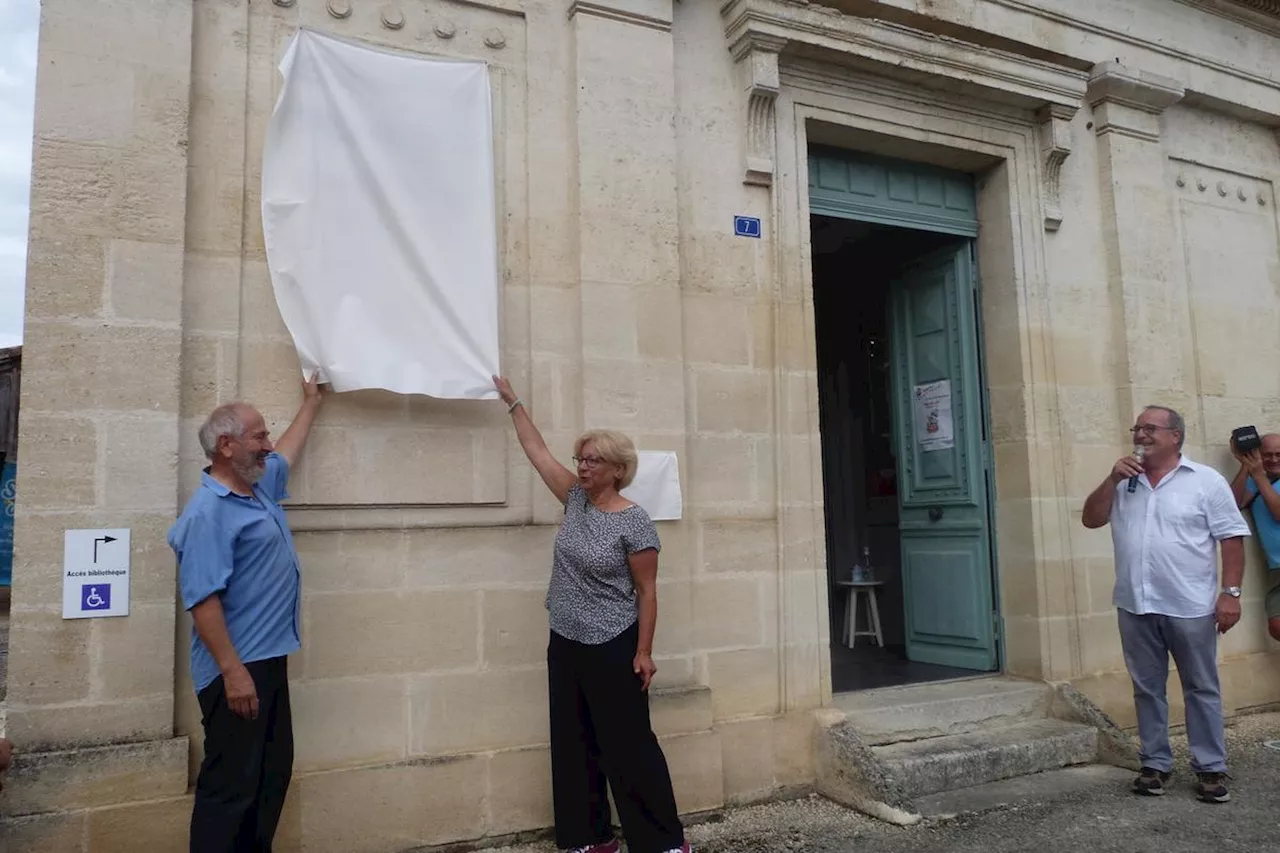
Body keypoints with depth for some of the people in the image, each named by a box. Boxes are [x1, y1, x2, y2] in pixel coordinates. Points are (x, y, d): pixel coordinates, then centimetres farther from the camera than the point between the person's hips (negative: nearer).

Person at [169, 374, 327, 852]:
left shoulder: (259, 486, 10)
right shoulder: (208, 513, -18)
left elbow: (286, 451, 33)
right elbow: (203, 600, -24)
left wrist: (311, 403, 43)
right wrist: (232, 671, -26)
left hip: (269, 660, 10)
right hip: (238, 670, -10)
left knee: (272, 775, 16)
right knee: (230, 785, -4)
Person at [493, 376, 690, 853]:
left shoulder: (634, 522, -14)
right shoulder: (575, 500, 3)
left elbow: (647, 591, -12)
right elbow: (537, 451, 10)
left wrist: (643, 652, -14)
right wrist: (512, 402, 14)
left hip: (612, 649, -7)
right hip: (565, 645, 7)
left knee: (628, 745, 0)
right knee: (574, 746, 13)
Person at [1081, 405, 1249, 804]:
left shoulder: (1206, 480, -2)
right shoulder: (1123, 482, 10)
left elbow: (1232, 538, -5)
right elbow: (1091, 519, 4)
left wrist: (1231, 592, -12)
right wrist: (1113, 479, -7)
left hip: (1189, 607, -3)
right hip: (1136, 606, 4)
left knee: (1201, 689, 7)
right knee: (1147, 689, 11)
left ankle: (1211, 767, 18)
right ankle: (1155, 763, 21)